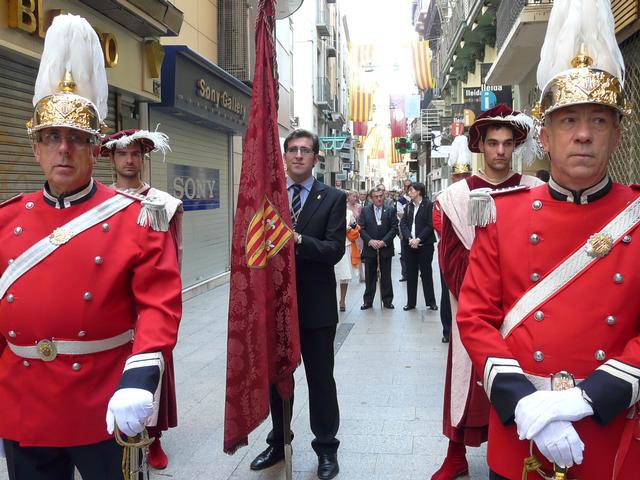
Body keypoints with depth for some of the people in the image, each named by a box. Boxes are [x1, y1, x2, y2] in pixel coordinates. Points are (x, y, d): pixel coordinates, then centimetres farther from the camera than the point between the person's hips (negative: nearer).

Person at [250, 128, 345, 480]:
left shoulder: (333, 198, -3)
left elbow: (335, 250, -14)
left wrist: (298, 240, -27)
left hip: (315, 305, -3)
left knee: (321, 379, 9)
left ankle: (326, 447, 25)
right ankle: (278, 442, 34)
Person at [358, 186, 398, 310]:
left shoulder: (390, 211, 4)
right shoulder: (365, 211, 5)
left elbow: (394, 228, -2)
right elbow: (361, 228, 0)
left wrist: (384, 241, -12)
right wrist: (370, 241, -13)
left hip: (385, 248, 0)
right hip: (370, 248, 1)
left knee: (386, 276, 5)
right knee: (370, 276, 6)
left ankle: (387, 301, 13)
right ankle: (368, 301, 13)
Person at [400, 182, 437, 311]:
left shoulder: (428, 205, -5)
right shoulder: (408, 206, 11)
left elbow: (430, 225, -10)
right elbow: (403, 223, 3)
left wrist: (418, 239, -16)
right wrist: (409, 238, -12)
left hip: (425, 244, -5)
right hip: (409, 244, 5)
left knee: (426, 273, 2)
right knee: (411, 273, 7)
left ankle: (431, 302, 11)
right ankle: (410, 302, 13)